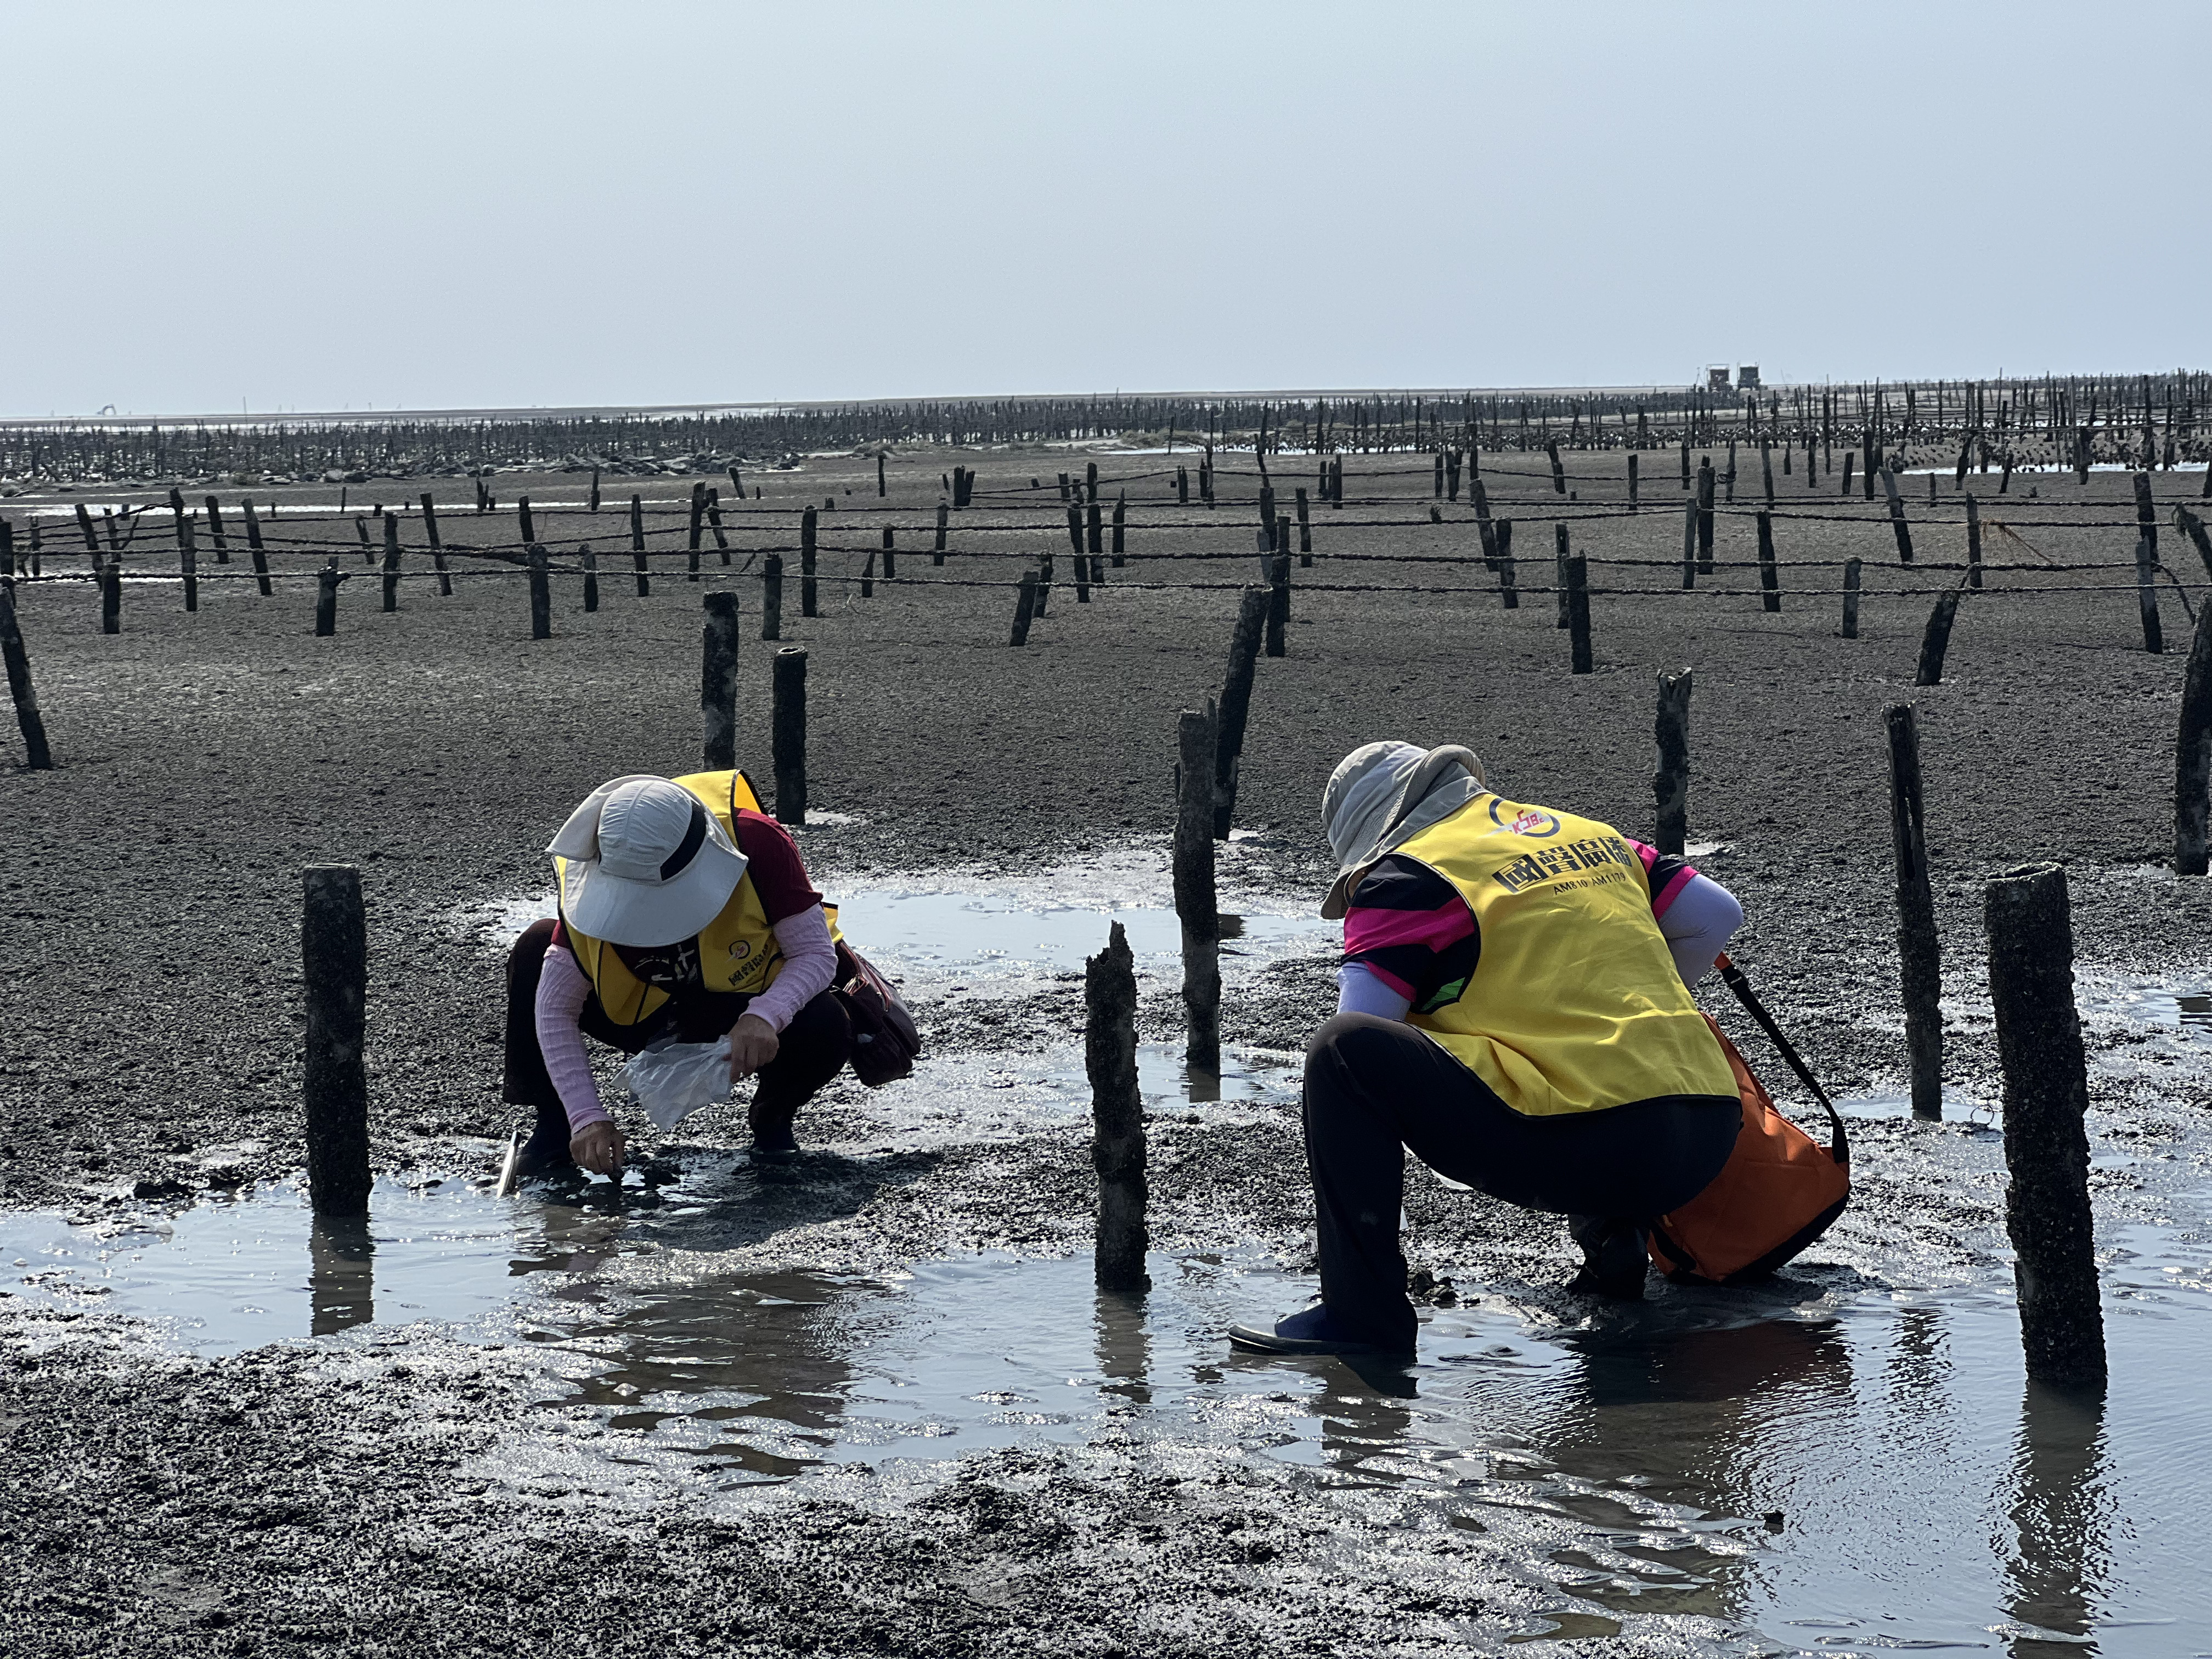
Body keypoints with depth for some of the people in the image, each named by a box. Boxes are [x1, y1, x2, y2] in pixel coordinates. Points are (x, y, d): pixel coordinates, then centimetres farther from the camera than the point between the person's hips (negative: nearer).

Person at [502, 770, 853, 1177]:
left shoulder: (757, 844, -31)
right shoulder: (591, 883, -25)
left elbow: (817, 953, -23)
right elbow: (555, 1010, -23)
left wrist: (764, 1018, -42)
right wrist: (588, 1117, -32)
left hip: (740, 1018, -1)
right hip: (646, 1018, 1)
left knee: (826, 1031, -34)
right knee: (535, 950, -22)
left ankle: (772, 1120, 1)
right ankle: (553, 1128, -7)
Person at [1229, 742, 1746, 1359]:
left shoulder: (1409, 875, 3)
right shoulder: (1591, 835, 23)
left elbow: (1356, 1042, -1)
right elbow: (1719, 915, 27)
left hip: (1594, 1147, -8)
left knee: (1346, 1050, -8)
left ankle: (1362, 1311, -11)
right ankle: (1612, 1245, 25)